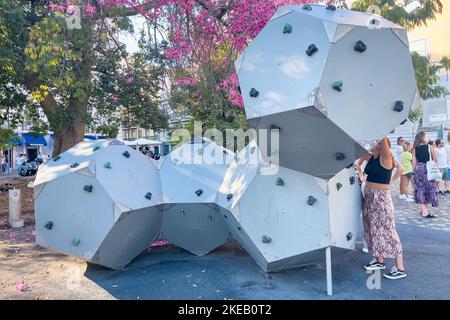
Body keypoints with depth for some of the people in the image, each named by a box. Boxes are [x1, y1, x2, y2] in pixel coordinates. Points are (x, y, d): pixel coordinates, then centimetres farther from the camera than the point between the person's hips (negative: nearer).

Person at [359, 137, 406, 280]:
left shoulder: (386, 158, -13)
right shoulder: (370, 157, 7)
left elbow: (384, 139, -25)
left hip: (381, 198, -8)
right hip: (369, 197, 8)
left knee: (387, 231, -4)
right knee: (374, 229, 15)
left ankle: (400, 269, 5)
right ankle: (379, 261, 30)